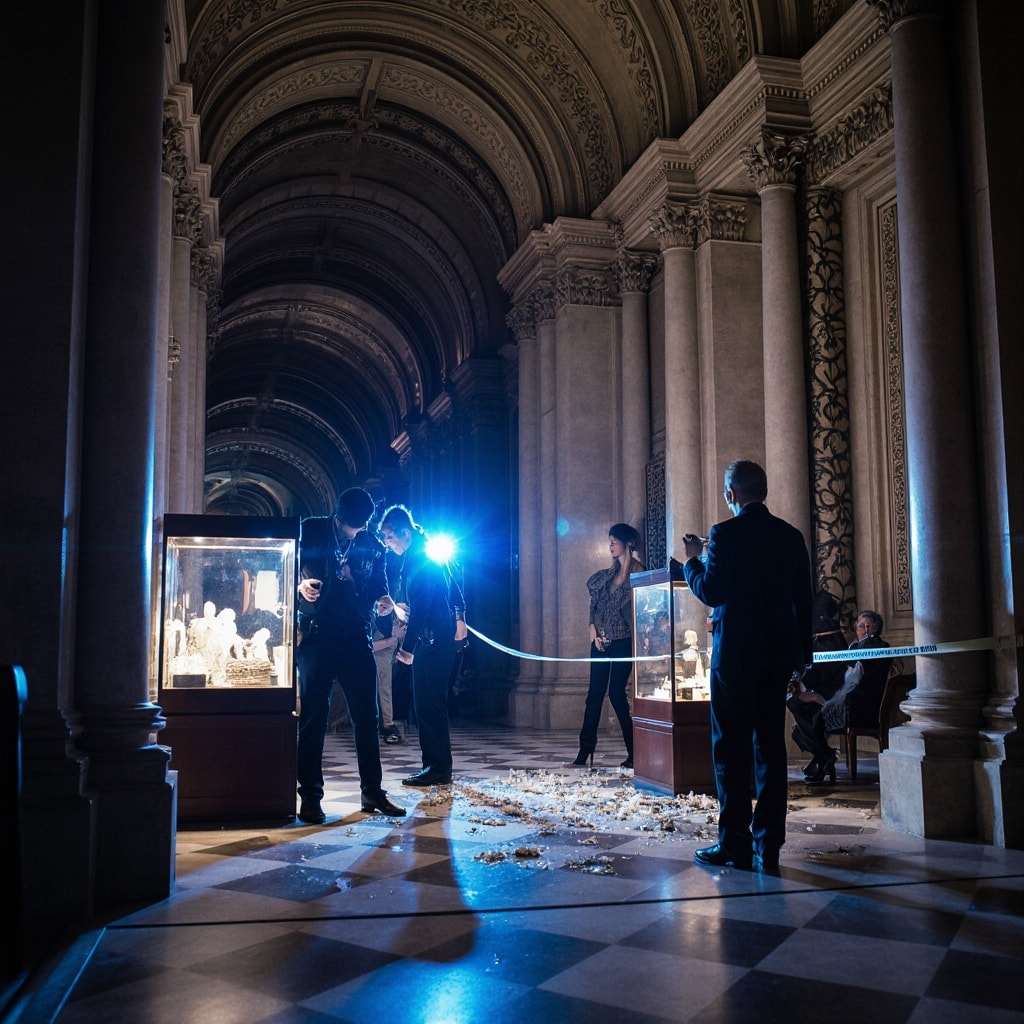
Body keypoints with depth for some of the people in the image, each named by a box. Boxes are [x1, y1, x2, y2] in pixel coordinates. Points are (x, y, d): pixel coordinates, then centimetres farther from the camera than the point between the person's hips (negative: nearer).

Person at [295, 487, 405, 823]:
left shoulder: (373, 546, 11)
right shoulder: (311, 531, 2)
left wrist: (383, 600, -7)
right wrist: (300, 584, -19)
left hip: (357, 640, 3)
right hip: (317, 638, -3)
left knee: (367, 716, 6)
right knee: (312, 717, -1)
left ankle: (372, 792, 17)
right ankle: (310, 797, 7)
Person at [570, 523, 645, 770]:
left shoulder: (638, 574, -5)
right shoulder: (607, 574, 14)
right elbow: (595, 605, 14)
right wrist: (594, 631, 2)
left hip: (623, 641, -6)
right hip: (601, 641, 6)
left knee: (616, 693, -7)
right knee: (594, 694, 4)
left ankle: (634, 752, 3)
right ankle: (585, 753, 7)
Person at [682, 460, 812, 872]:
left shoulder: (725, 534, -11)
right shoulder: (791, 536, 7)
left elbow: (710, 592, -15)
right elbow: (803, 599, 11)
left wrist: (692, 560, 3)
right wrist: (803, 652, 19)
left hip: (735, 654, -5)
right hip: (778, 654, 5)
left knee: (731, 748, 3)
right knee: (770, 745, 8)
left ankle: (734, 843, 5)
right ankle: (768, 845, 10)